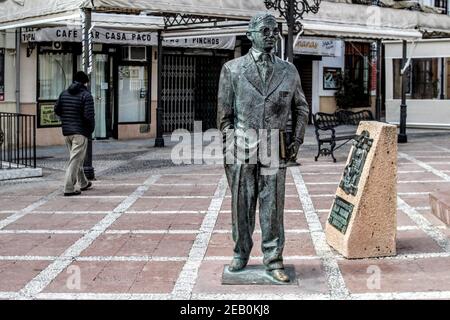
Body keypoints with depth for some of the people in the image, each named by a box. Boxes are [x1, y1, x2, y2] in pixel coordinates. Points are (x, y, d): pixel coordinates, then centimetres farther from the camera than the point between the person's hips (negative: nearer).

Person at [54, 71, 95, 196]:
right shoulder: (86, 95, -11)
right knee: (75, 160, -5)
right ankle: (69, 188, -8)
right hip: (80, 132, -7)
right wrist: (91, 128, -2)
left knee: (77, 158, 20)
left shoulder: (64, 93, 9)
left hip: (66, 131, 7)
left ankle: (83, 183, 32)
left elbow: (57, 110, 11)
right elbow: (89, 115, -18)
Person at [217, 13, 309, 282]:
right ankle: (241, 254, 22)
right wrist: (229, 144, -2)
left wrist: (297, 140, 7)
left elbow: (301, 108, 18)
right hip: (242, 147, -1)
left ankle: (274, 260, 9)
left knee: (273, 206, 1)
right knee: (241, 204, 7)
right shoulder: (232, 69, 4)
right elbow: (224, 113, 5)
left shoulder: (289, 71, 9)